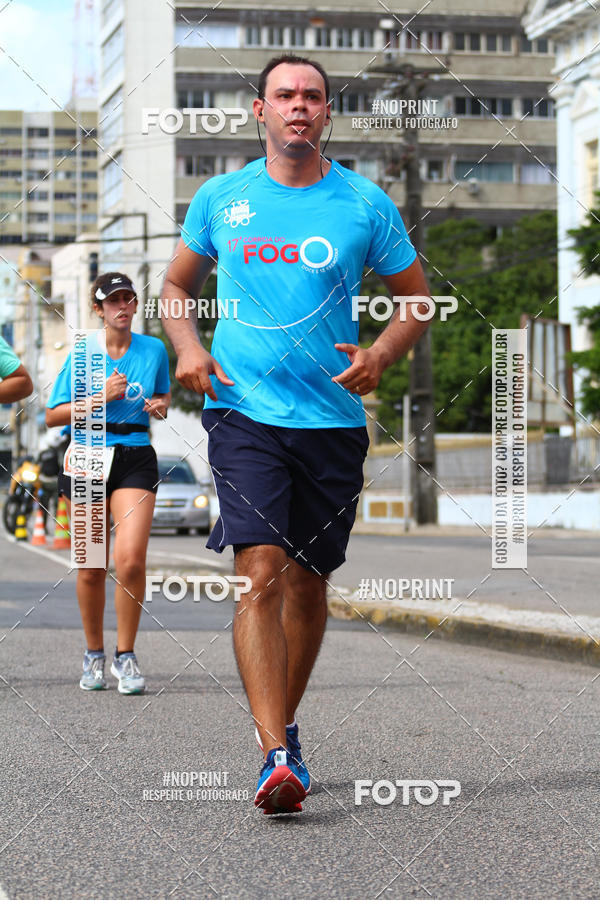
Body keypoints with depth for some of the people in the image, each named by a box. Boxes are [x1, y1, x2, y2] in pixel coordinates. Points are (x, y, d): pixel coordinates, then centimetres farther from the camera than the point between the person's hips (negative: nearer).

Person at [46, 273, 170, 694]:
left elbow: (163, 396, 23)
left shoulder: (153, 349, 6)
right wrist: (102, 397, -12)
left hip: (136, 458, 0)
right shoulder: (84, 353, 0)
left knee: (131, 559, -16)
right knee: (92, 568, 4)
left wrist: (159, 406, -1)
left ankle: (126, 656, -1)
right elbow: (54, 415, -1)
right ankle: (94, 654, 23)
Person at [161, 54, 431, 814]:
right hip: (243, 411, -1)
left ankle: (281, 722, 33)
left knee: (307, 582, 11)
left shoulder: (365, 204, 3)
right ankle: (277, 757, -21)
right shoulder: (220, 198, 6)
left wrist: (380, 357, -8)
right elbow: (177, 284, 19)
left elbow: (415, 300, 11)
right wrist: (187, 348, 0)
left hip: (333, 417, 1)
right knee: (261, 574, -16)